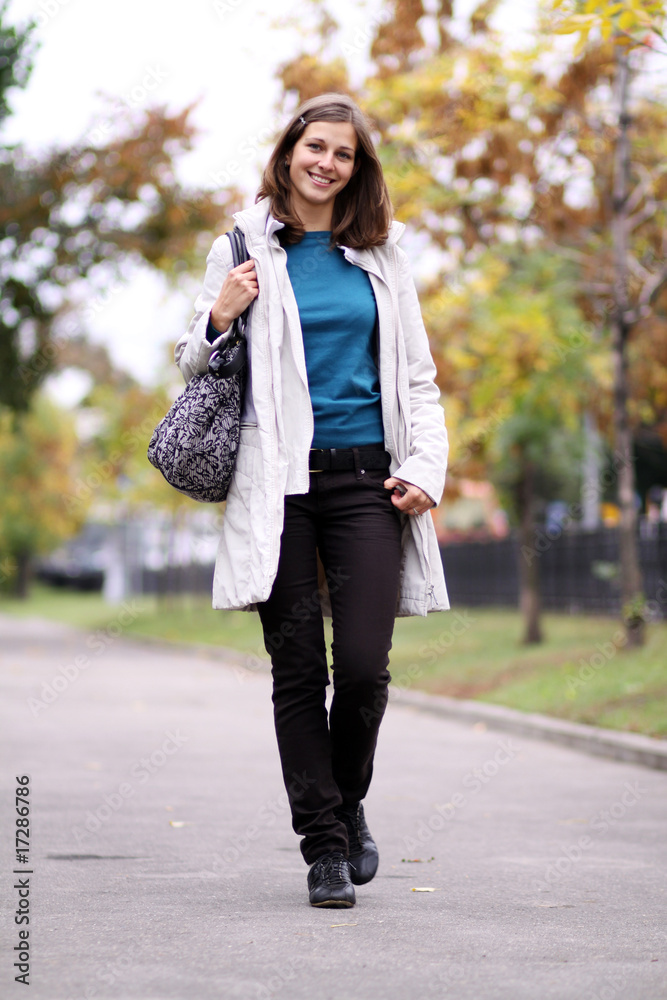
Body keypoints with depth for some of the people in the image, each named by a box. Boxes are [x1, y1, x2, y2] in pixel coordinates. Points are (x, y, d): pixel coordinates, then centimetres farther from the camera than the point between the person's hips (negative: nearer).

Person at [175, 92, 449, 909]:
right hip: (278, 486, -1)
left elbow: (416, 374, 17)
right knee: (298, 671, -1)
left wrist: (425, 465, 3)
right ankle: (325, 846, 8)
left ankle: (349, 802, 20)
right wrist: (219, 319, -7)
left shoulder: (380, 255, 13)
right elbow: (194, 366, 14)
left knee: (364, 664, -8)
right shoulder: (243, 250, 8)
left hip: (365, 478, 1)